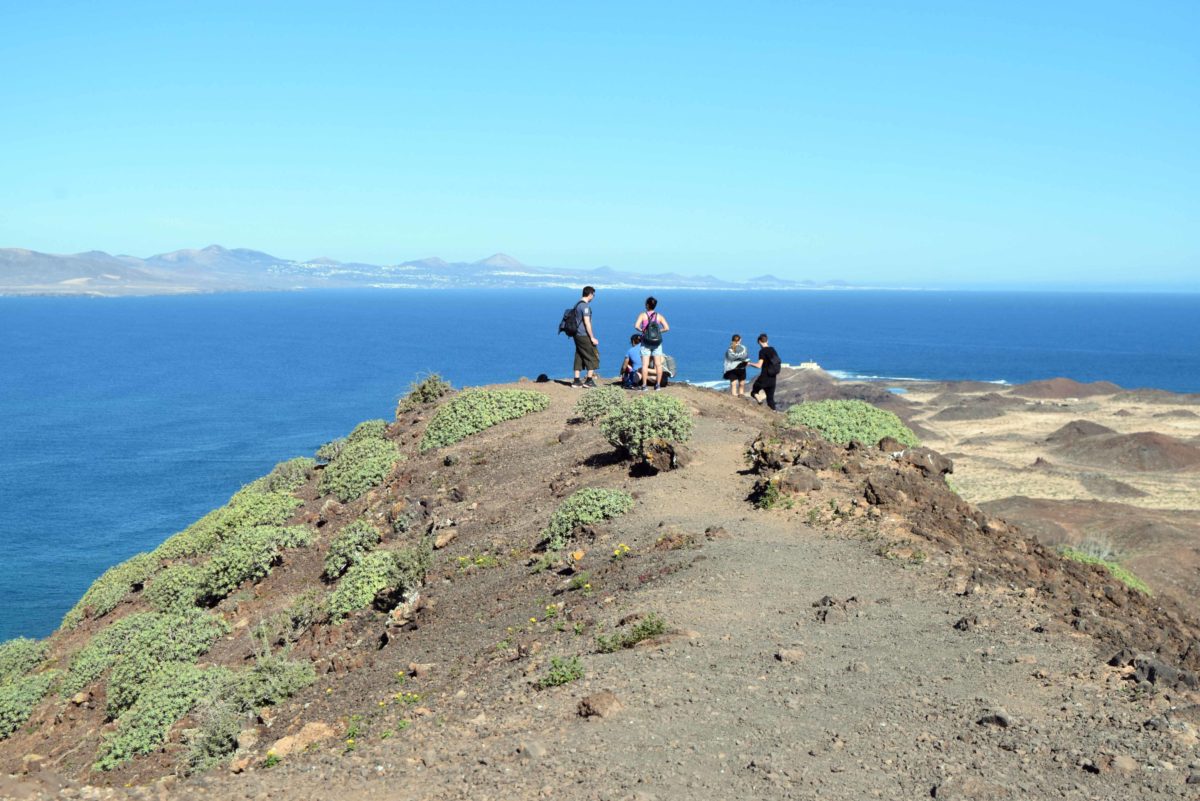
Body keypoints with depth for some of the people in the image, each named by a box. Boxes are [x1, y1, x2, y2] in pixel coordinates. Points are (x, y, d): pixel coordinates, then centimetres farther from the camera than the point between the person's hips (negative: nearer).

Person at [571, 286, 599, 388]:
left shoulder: (577, 305, 13)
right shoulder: (585, 306, -15)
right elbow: (587, 323, -19)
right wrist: (592, 338, -16)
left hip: (577, 335, 9)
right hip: (585, 335, -9)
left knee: (579, 357, 10)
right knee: (592, 357, 0)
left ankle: (576, 381, 9)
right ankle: (589, 380, 1)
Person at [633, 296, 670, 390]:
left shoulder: (643, 315, -2)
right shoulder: (659, 316, 3)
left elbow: (636, 326, -17)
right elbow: (667, 328, -7)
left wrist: (642, 330, 0)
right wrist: (659, 331, 6)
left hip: (646, 342, -2)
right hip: (657, 342, 2)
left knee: (645, 364, -3)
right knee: (658, 364, 6)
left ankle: (644, 385, -7)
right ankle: (657, 384, 6)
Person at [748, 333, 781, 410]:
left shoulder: (762, 351, -12)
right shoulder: (773, 350, 9)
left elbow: (759, 365, -18)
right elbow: (779, 363, 15)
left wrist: (750, 364, -2)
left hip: (764, 377, -6)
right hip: (772, 378, 6)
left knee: (753, 392, 11)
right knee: (770, 398, 11)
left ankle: (759, 401, -16)